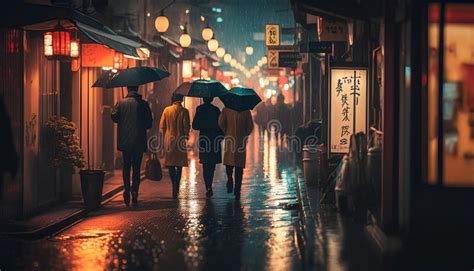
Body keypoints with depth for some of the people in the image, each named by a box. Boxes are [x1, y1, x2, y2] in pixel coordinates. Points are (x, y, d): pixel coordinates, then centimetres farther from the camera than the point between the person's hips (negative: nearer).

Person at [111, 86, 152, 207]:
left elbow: (114, 116, -8)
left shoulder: (121, 103, -1)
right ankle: (134, 193, -3)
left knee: (126, 166, 16)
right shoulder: (143, 104, -4)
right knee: (136, 167, 5)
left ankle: (127, 190, 4)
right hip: (139, 141, -1)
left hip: (124, 141, 1)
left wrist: (123, 122, 12)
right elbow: (149, 123, -3)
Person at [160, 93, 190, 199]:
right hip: (180, 140, -2)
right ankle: (176, 187, -6)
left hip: (169, 140, 2)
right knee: (179, 164, 4)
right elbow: (186, 127, -9)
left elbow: (162, 126, 1)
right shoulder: (184, 111, -9)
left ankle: (175, 186, 8)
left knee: (170, 164, 12)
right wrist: (186, 136, 10)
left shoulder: (167, 110, -2)